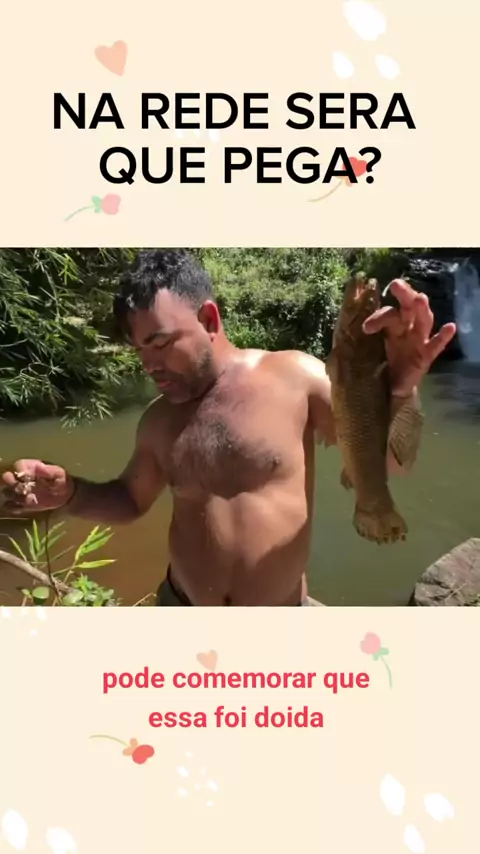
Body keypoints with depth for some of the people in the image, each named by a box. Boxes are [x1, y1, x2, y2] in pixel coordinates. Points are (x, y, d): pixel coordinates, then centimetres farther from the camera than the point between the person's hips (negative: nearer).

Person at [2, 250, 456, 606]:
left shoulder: (293, 376, -14)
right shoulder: (158, 420, -1)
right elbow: (131, 499, 13)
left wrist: (400, 393, -29)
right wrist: (69, 493, -7)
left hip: (284, 604, -3)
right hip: (180, 601, 3)